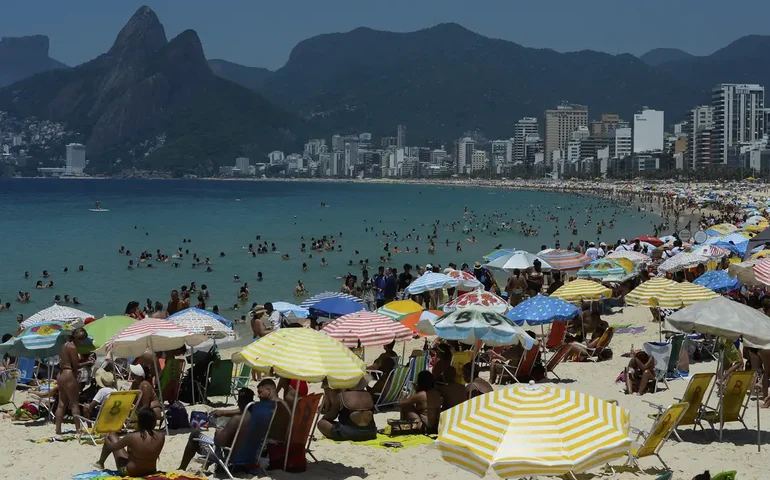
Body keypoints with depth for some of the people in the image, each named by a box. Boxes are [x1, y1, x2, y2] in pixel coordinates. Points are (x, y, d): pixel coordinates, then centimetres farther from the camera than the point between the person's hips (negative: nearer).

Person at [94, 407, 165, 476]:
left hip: (129, 472, -4)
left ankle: (100, 463, 36)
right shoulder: (161, 436, -14)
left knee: (111, 435, 12)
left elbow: (112, 447, -8)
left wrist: (106, 439, 14)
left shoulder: (132, 437, -25)